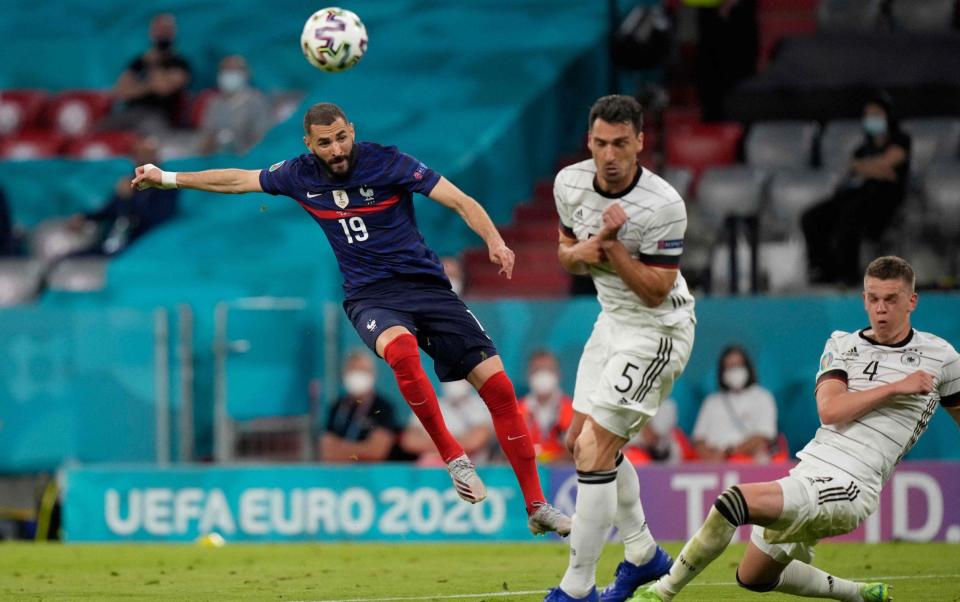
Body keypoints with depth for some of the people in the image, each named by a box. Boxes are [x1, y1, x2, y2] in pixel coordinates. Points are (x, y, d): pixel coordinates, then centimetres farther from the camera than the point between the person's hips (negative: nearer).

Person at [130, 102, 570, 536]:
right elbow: (237, 180, 18)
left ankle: (537, 508, 1)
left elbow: (461, 201, -12)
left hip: (425, 284, 0)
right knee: (401, 348, -38)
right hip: (369, 296, 1)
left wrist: (495, 242, -29)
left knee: (497, 385, -10)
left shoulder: (386, 162, -8)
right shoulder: (300, 175, 2)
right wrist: (167, 178, 23)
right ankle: (452, 458, -24)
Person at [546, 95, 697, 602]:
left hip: (657, 333, -8)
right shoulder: (570, 183, -6)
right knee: (583, 439, 17)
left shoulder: (663, 206, -26)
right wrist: (582, 251, -14)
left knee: (595, 449, -15)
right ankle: (643, 555, 36)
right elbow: (566, 253, 9)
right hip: (613, 322, 8)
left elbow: (656, 292, -22)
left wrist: (612, 246, -31)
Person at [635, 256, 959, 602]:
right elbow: (829, 410, -7)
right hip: (806, 473, 7)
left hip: (847, 492, -7)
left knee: (734, 501, -27)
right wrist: (896, 388, -14)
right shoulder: (843, 345, 10)